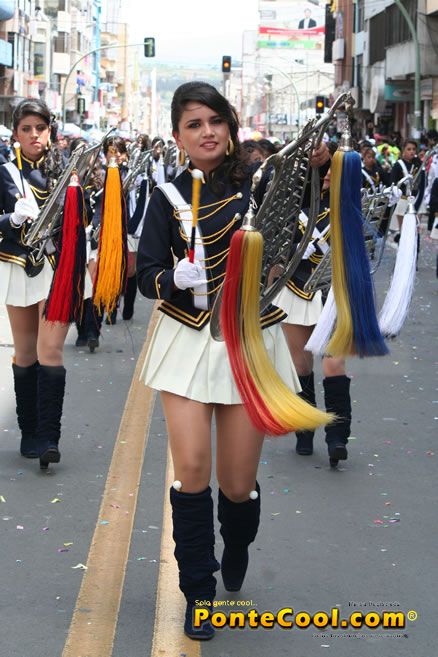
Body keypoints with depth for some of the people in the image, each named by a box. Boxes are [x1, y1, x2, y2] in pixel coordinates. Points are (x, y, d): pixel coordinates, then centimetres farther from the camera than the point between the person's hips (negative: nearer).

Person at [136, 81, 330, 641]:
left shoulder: (257, 179, 0)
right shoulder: (169, 197, 1)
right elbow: (147, 273, -2)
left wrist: (319, 164, -21)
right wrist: (178, 280, -24)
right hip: (188, 341, 0)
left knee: (238, 483, 3)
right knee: (192, 468, -10)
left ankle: (235, 568, 37)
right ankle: (198, 593, 9)